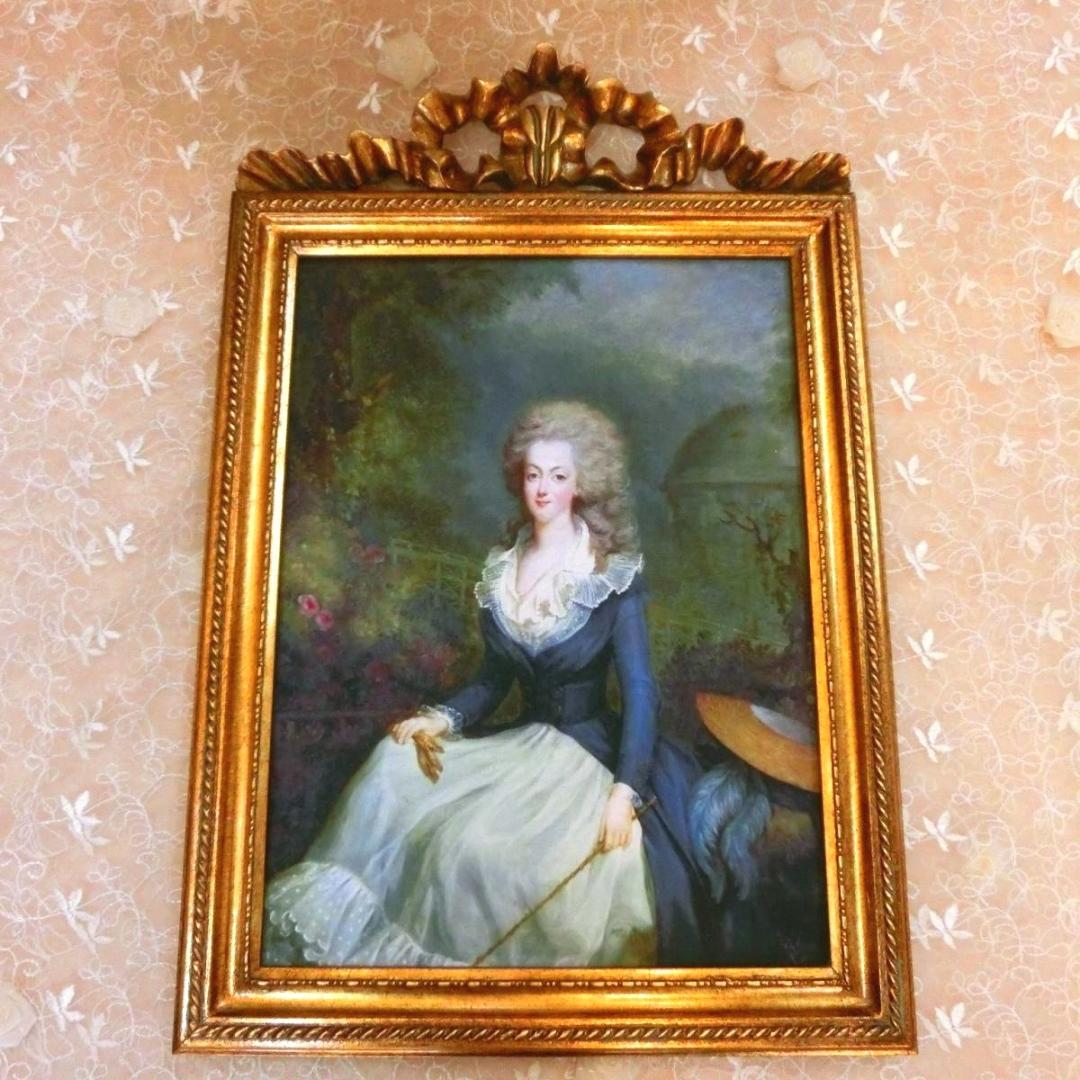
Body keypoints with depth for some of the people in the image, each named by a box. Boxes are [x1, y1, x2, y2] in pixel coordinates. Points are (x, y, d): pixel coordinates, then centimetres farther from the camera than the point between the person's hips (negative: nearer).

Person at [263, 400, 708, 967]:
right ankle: (369, 940, -6)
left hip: (591, 752, -5)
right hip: (521, 743, 5)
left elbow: (640, 690, -14)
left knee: (476, 842, -28)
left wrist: (625, 791, -25)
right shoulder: (501, 570, 5)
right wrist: (440, 719, -9)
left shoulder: (614, 574, -10)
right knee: (396, 764, -17)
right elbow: (494, 680, 10)